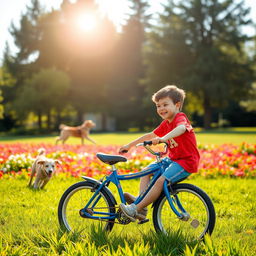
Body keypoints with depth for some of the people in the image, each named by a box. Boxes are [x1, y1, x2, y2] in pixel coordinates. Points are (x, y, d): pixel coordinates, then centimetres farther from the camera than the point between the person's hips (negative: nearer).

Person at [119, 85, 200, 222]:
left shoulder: (180, 118, -16)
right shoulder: (166, 123, 13)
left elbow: (181, 128, -40)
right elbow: (150, 135, 23)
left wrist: (164, 138, -57)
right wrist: (130, 145, 25)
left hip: (186, 161, -10)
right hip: (173, 159, 10)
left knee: (161, 180, -25)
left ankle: (136, 210, -22)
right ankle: (140, 200, -5)